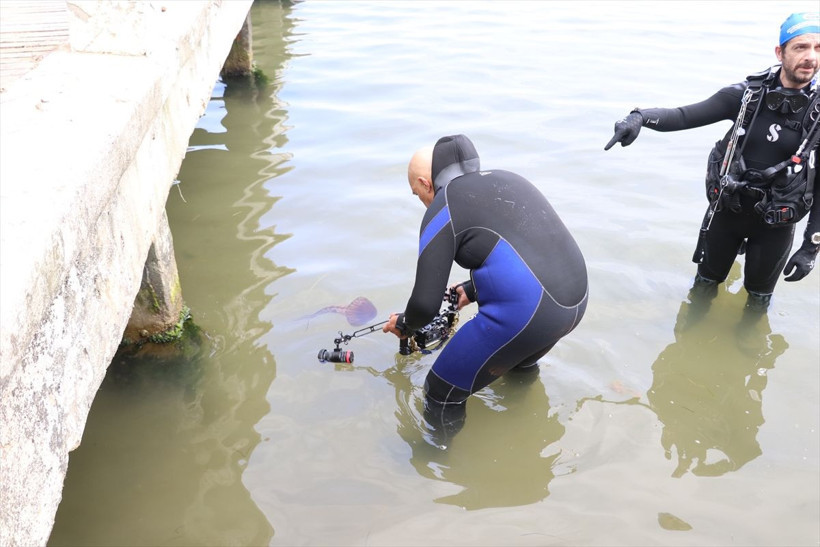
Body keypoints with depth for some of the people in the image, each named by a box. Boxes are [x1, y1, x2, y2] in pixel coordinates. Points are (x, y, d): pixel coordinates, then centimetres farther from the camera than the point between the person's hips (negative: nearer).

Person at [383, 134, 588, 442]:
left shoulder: (443, 208, -4)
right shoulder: (505, 179, 19)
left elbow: (426, 304, -6)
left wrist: (404, 325, 17)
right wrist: (473, 290, 39)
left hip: (524, 313, -9)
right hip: (574, 301, 9)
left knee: (443, 394, 10)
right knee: (521, 364, 38)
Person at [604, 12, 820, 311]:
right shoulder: (747, 95, -12)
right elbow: (686, 115, -21)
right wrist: (641, 116, -43)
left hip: (775, 222, 0)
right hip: (727, 208, 0)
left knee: (759, 296, 20)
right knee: (705, 282, 19)